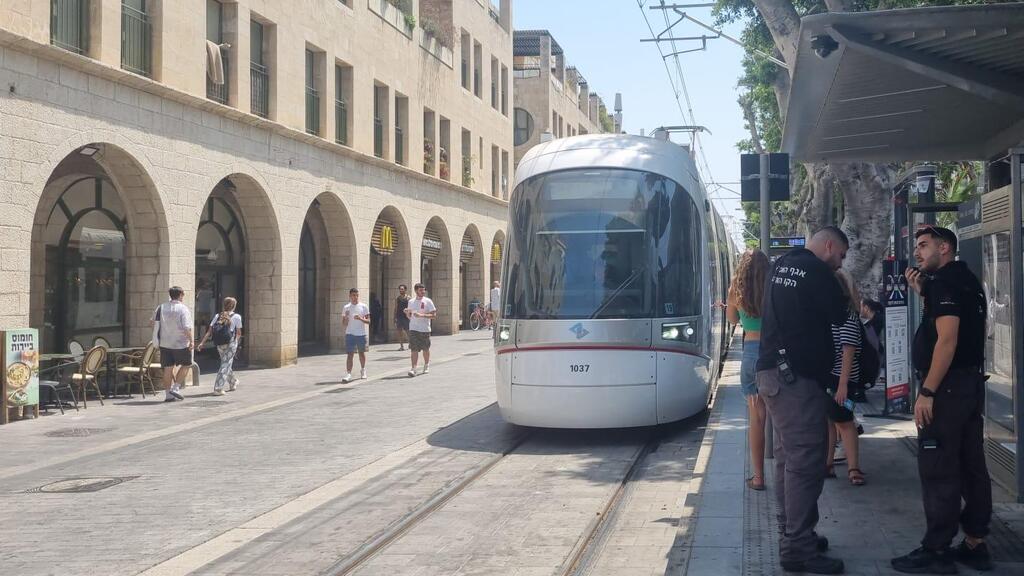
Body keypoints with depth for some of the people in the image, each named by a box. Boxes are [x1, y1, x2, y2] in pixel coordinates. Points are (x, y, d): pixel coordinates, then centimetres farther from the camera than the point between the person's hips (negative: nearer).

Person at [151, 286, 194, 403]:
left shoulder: (162, 307, 3)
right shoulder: (183, 309, -12)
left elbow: (153, 321, 11)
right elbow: (187, 327, -18)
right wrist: (191, 340, -9)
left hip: (164, 343, 5)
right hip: (180, 343, -5)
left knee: (168, 368, 9)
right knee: (186, 365, 14)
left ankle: (168, 394, 11)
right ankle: (175, 388, 4)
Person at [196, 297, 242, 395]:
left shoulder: (218, 316, 7)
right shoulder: (237, 317, -3)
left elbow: (209, 331, -2)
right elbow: (239, 333, -1)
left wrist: (202, 343, -6)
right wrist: (237, 341, 19)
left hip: (219, 345, 5)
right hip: (231, 343, -5)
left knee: (226, 364, 22)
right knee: (225, 365, -2)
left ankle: (233, 383, 43)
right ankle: (218, 389, -11)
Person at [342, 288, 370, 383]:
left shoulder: (363, 307, 1)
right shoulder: (346, 308, 3)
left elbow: (368, 321, -1)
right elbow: (344, 324, 4)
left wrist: (360, 318, -18)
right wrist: (346, 317, -17)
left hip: (361, 334, 1)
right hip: (350, 334, -1)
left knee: (362, 353, 15)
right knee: (350, 354, -9)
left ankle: (363, 370, 34)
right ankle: (348, 374, -14)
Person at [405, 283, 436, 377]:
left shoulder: (428, 301, -3)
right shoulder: (411, 302, 9)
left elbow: (433, 314, -8)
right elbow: (409, 316, 15)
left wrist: (421, 315, -20)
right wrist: (407, 313, -8)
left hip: (425, 329, -2)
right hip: (413, 329, 2)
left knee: (425, 349, 11)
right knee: (414, 349, -7)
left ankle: (426, 366, 29)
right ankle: (413, 369, -9)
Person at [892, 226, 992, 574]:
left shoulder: (944, 281, -14)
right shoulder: (966, 280, 16)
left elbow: (947, 340, -22)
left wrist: (927, 392, -22)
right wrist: (923, 294, 14)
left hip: (947, 386, -10)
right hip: (970, 383, 10)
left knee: (938, 470, -5)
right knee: (970, 466, 12)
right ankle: (975, 544, 18)